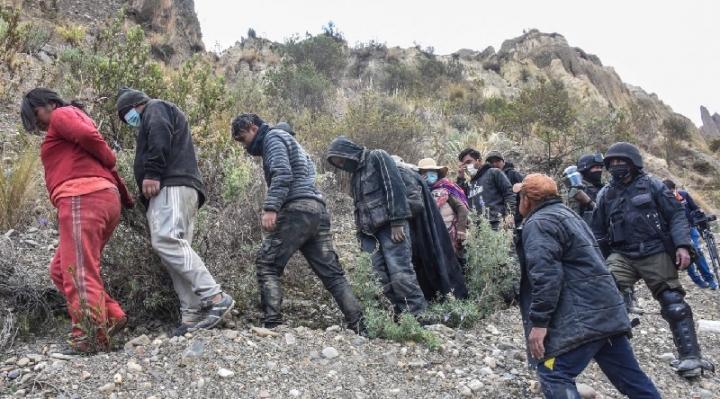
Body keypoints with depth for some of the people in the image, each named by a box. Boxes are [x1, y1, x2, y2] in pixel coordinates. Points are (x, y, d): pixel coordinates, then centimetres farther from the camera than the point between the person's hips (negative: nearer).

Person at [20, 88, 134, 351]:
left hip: (83, 199, -10)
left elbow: (88, 135, -15)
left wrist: (109, 159, 2)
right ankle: (111, 317, 5)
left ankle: (91, 339, -9)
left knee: (78, 274, -10)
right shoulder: (78, 121, 33)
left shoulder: (62, 115, 7)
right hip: (104, 199, 10)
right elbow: (106, 169, 29)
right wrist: (127, 200, 28)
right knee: (60, 270, 13)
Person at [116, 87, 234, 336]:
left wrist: (152, 174, -20)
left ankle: (216, 299, -31)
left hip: (172, 185, -10)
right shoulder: (158, 116, 40)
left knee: (165, 240, -25)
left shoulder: (155, 108, 11)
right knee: (175, 248, -2)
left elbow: (160, 136, -12)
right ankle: (192, 315, -11)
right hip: (173, 187, 10)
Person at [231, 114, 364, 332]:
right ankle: (358, 327, 0)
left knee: (266, 265, -6)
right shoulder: (286, 139, 33)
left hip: (298, 208, -9)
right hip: (318, 209, 9)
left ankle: (273, 324, -14)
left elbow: (282, 175, -14)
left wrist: (270, 207, -24)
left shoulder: (273, 136, 4)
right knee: (332, 272, 5)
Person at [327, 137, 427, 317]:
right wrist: (361, 233, 16)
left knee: (400, 273, -14)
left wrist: (397, 222, -17)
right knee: (381, 279, -4)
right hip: (370, 233, 7)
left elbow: (395, 187, -10)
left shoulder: (377, 157, 1)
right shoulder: (355, 174, 24)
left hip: (390, 227, -7)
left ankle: (419, 316, -11)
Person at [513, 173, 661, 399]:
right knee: (629, 375, 16)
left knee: (553, 376, -12)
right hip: (606, 309, 10)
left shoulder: (538, 223, -8)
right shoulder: (566, 214, 23)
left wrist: (538, 322, -20)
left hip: (580, 316, -10)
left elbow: (545, 276, -20)